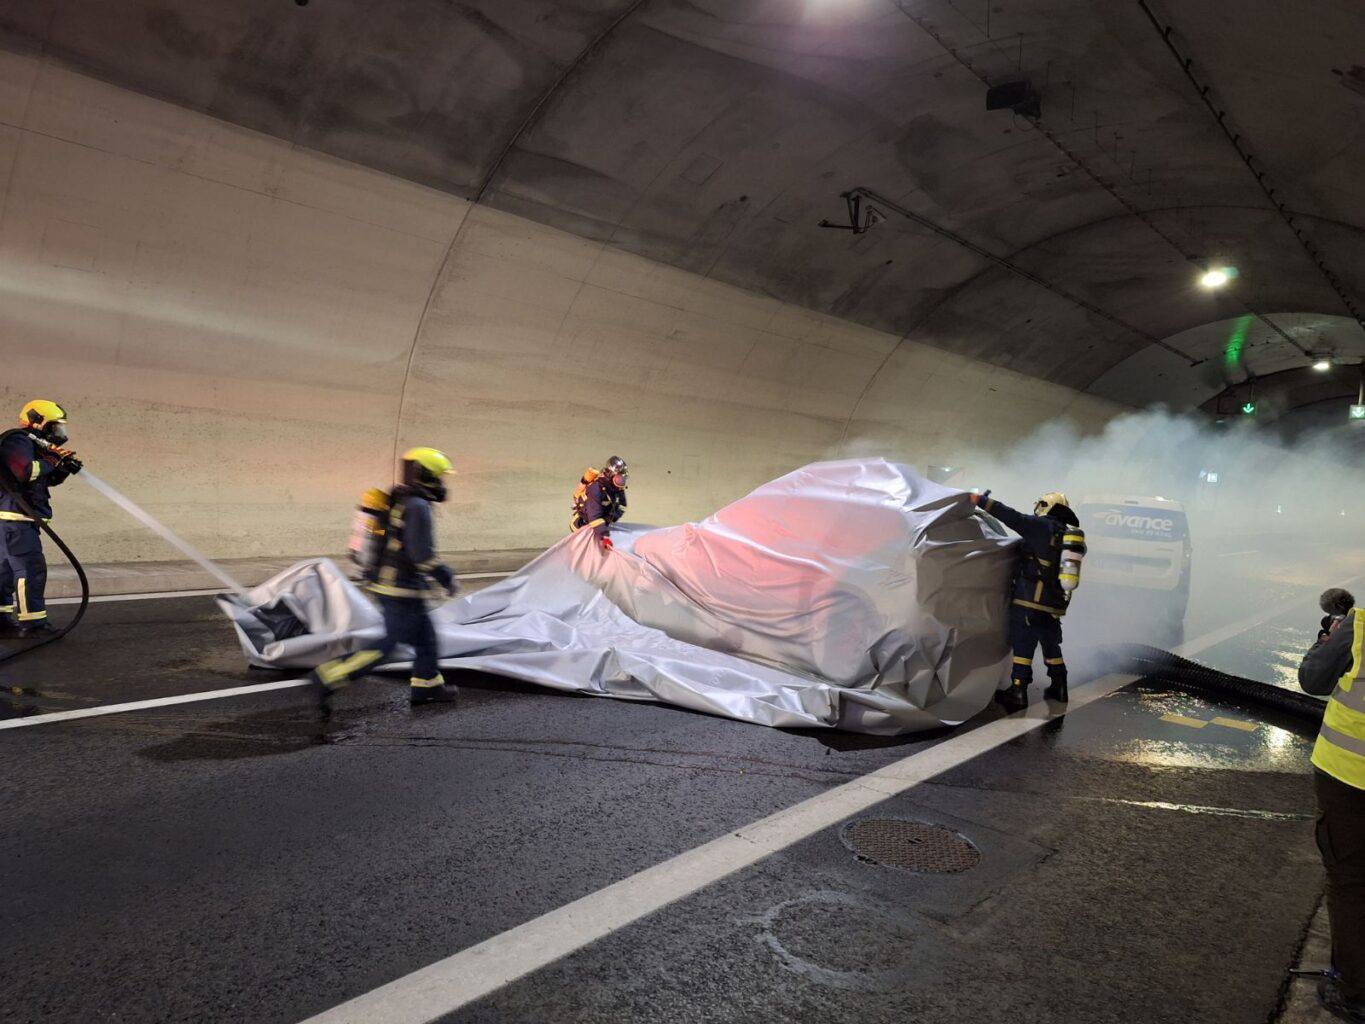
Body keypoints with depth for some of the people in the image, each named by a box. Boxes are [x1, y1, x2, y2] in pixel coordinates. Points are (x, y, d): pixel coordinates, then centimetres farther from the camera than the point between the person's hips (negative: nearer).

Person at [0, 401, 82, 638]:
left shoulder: (32, 445, 20)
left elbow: (49, 479, 21)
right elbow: (24, 471, -28)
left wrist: (64, 468, 3)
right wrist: (52, 462, -15)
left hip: (22, 519, 11)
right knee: (30, 568, -13)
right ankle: (32, 623, -14)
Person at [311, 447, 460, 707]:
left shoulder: (398, 500, 11)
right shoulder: (417, 506, -19)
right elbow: (423, 554, -24)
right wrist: (447, 578, -14)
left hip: (385, 583, 10)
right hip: (403, 590, -10)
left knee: (425, 637, 19)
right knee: (388, 646, -2)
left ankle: (427, 686, 30)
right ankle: (329, 677, -2)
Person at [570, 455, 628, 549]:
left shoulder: (617, 486, -12)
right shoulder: (595, 489, -36)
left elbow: (622, 506, 2)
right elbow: (595, 516, -44)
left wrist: (611, 518, -15)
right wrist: (604, 537, -52)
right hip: (582, 524, -7)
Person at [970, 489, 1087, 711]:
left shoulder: (1043, 526, -7)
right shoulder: (1074, 535, 14)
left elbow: (1013, 518, -15)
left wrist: (981, 501, -12)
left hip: (1030, 601, -7)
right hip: (1055, 605, 7)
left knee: (1023, 645, -2)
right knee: (1051, 646, 21)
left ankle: (1018, 692, -1)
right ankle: (1059, 688, 28)